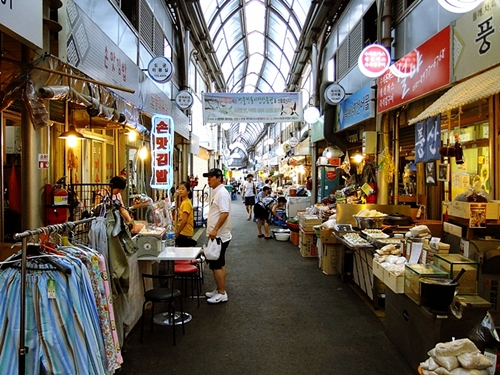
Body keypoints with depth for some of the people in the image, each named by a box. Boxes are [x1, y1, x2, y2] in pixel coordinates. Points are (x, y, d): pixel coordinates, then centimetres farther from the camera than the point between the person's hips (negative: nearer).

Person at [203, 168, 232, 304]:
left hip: (219, 236, -10)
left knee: (216, 265, -3)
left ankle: (222, 293, 6)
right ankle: (219, 290, 27)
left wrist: (215, 230, -29)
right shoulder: (216, 192, 14)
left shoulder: (222, 193, -17)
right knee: (219, 264, 16)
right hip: (217, 235, 10)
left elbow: (225, 213, -27)